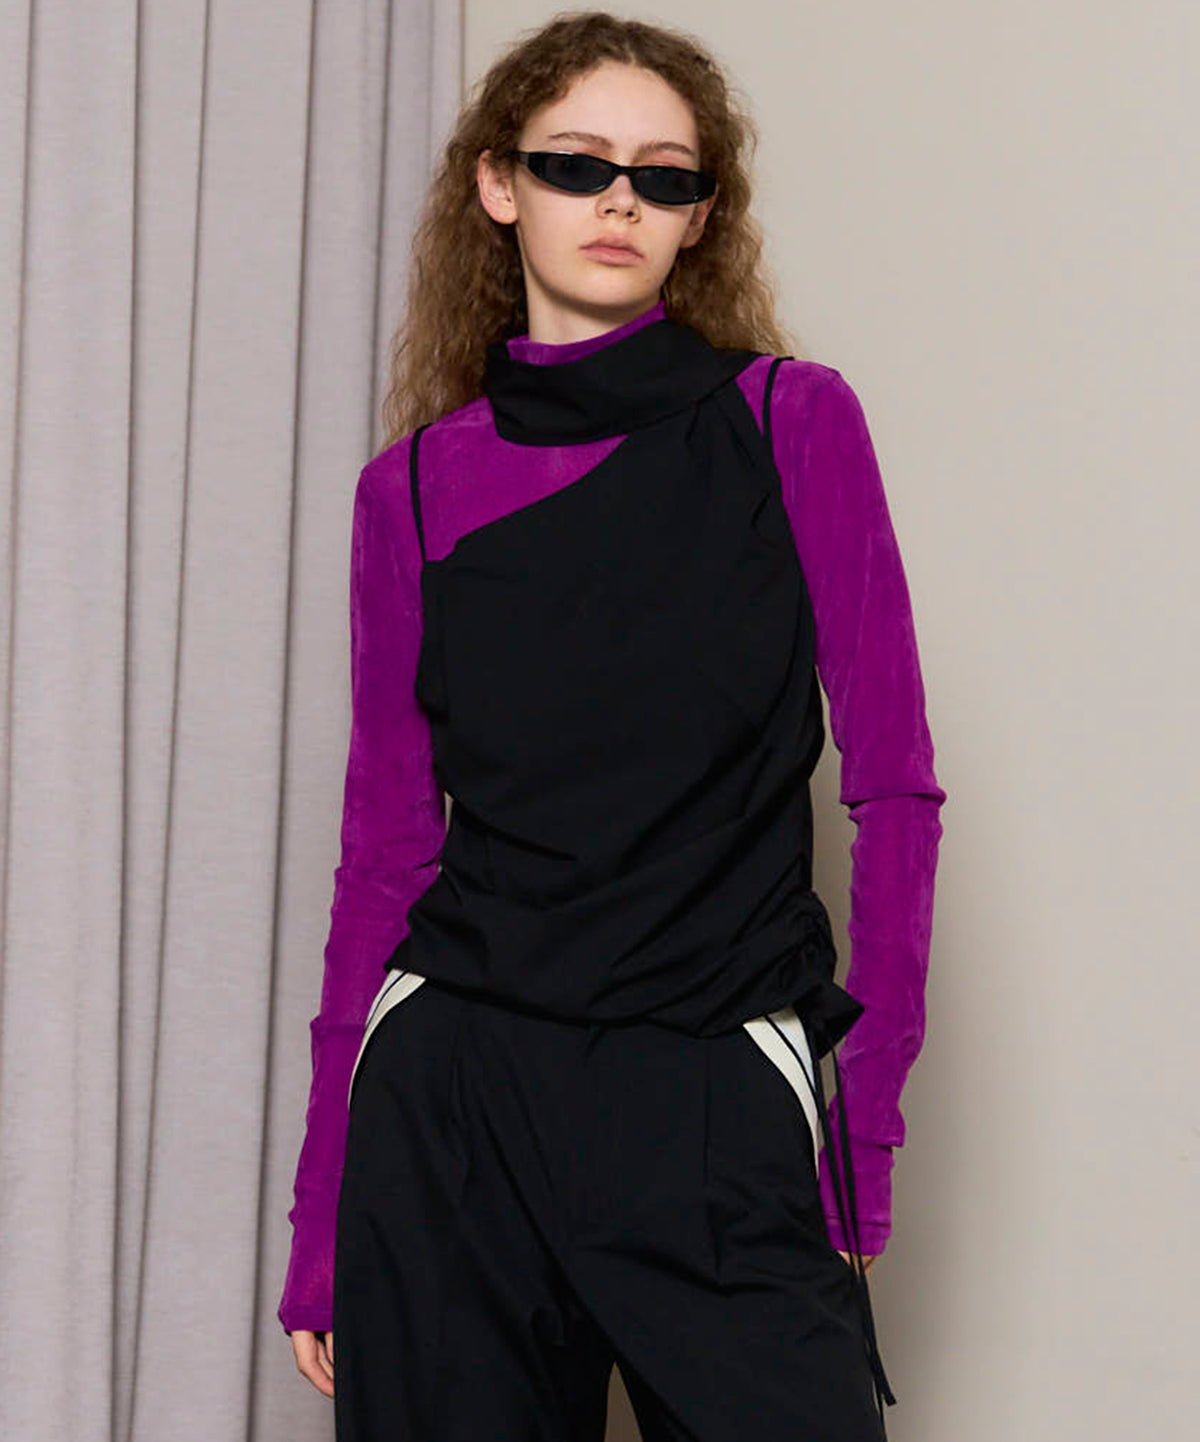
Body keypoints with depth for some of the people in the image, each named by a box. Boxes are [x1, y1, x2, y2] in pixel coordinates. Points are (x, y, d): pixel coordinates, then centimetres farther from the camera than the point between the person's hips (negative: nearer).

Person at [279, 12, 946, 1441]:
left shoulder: (793, 425, 2)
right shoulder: (416, 486, 6)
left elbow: (894, 789, 1)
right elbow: (384, 845, 8)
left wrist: (868, 1112, -4)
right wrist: (322, 1216, 7)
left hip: (716, 1112, -1)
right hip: (453, 1097, 2)